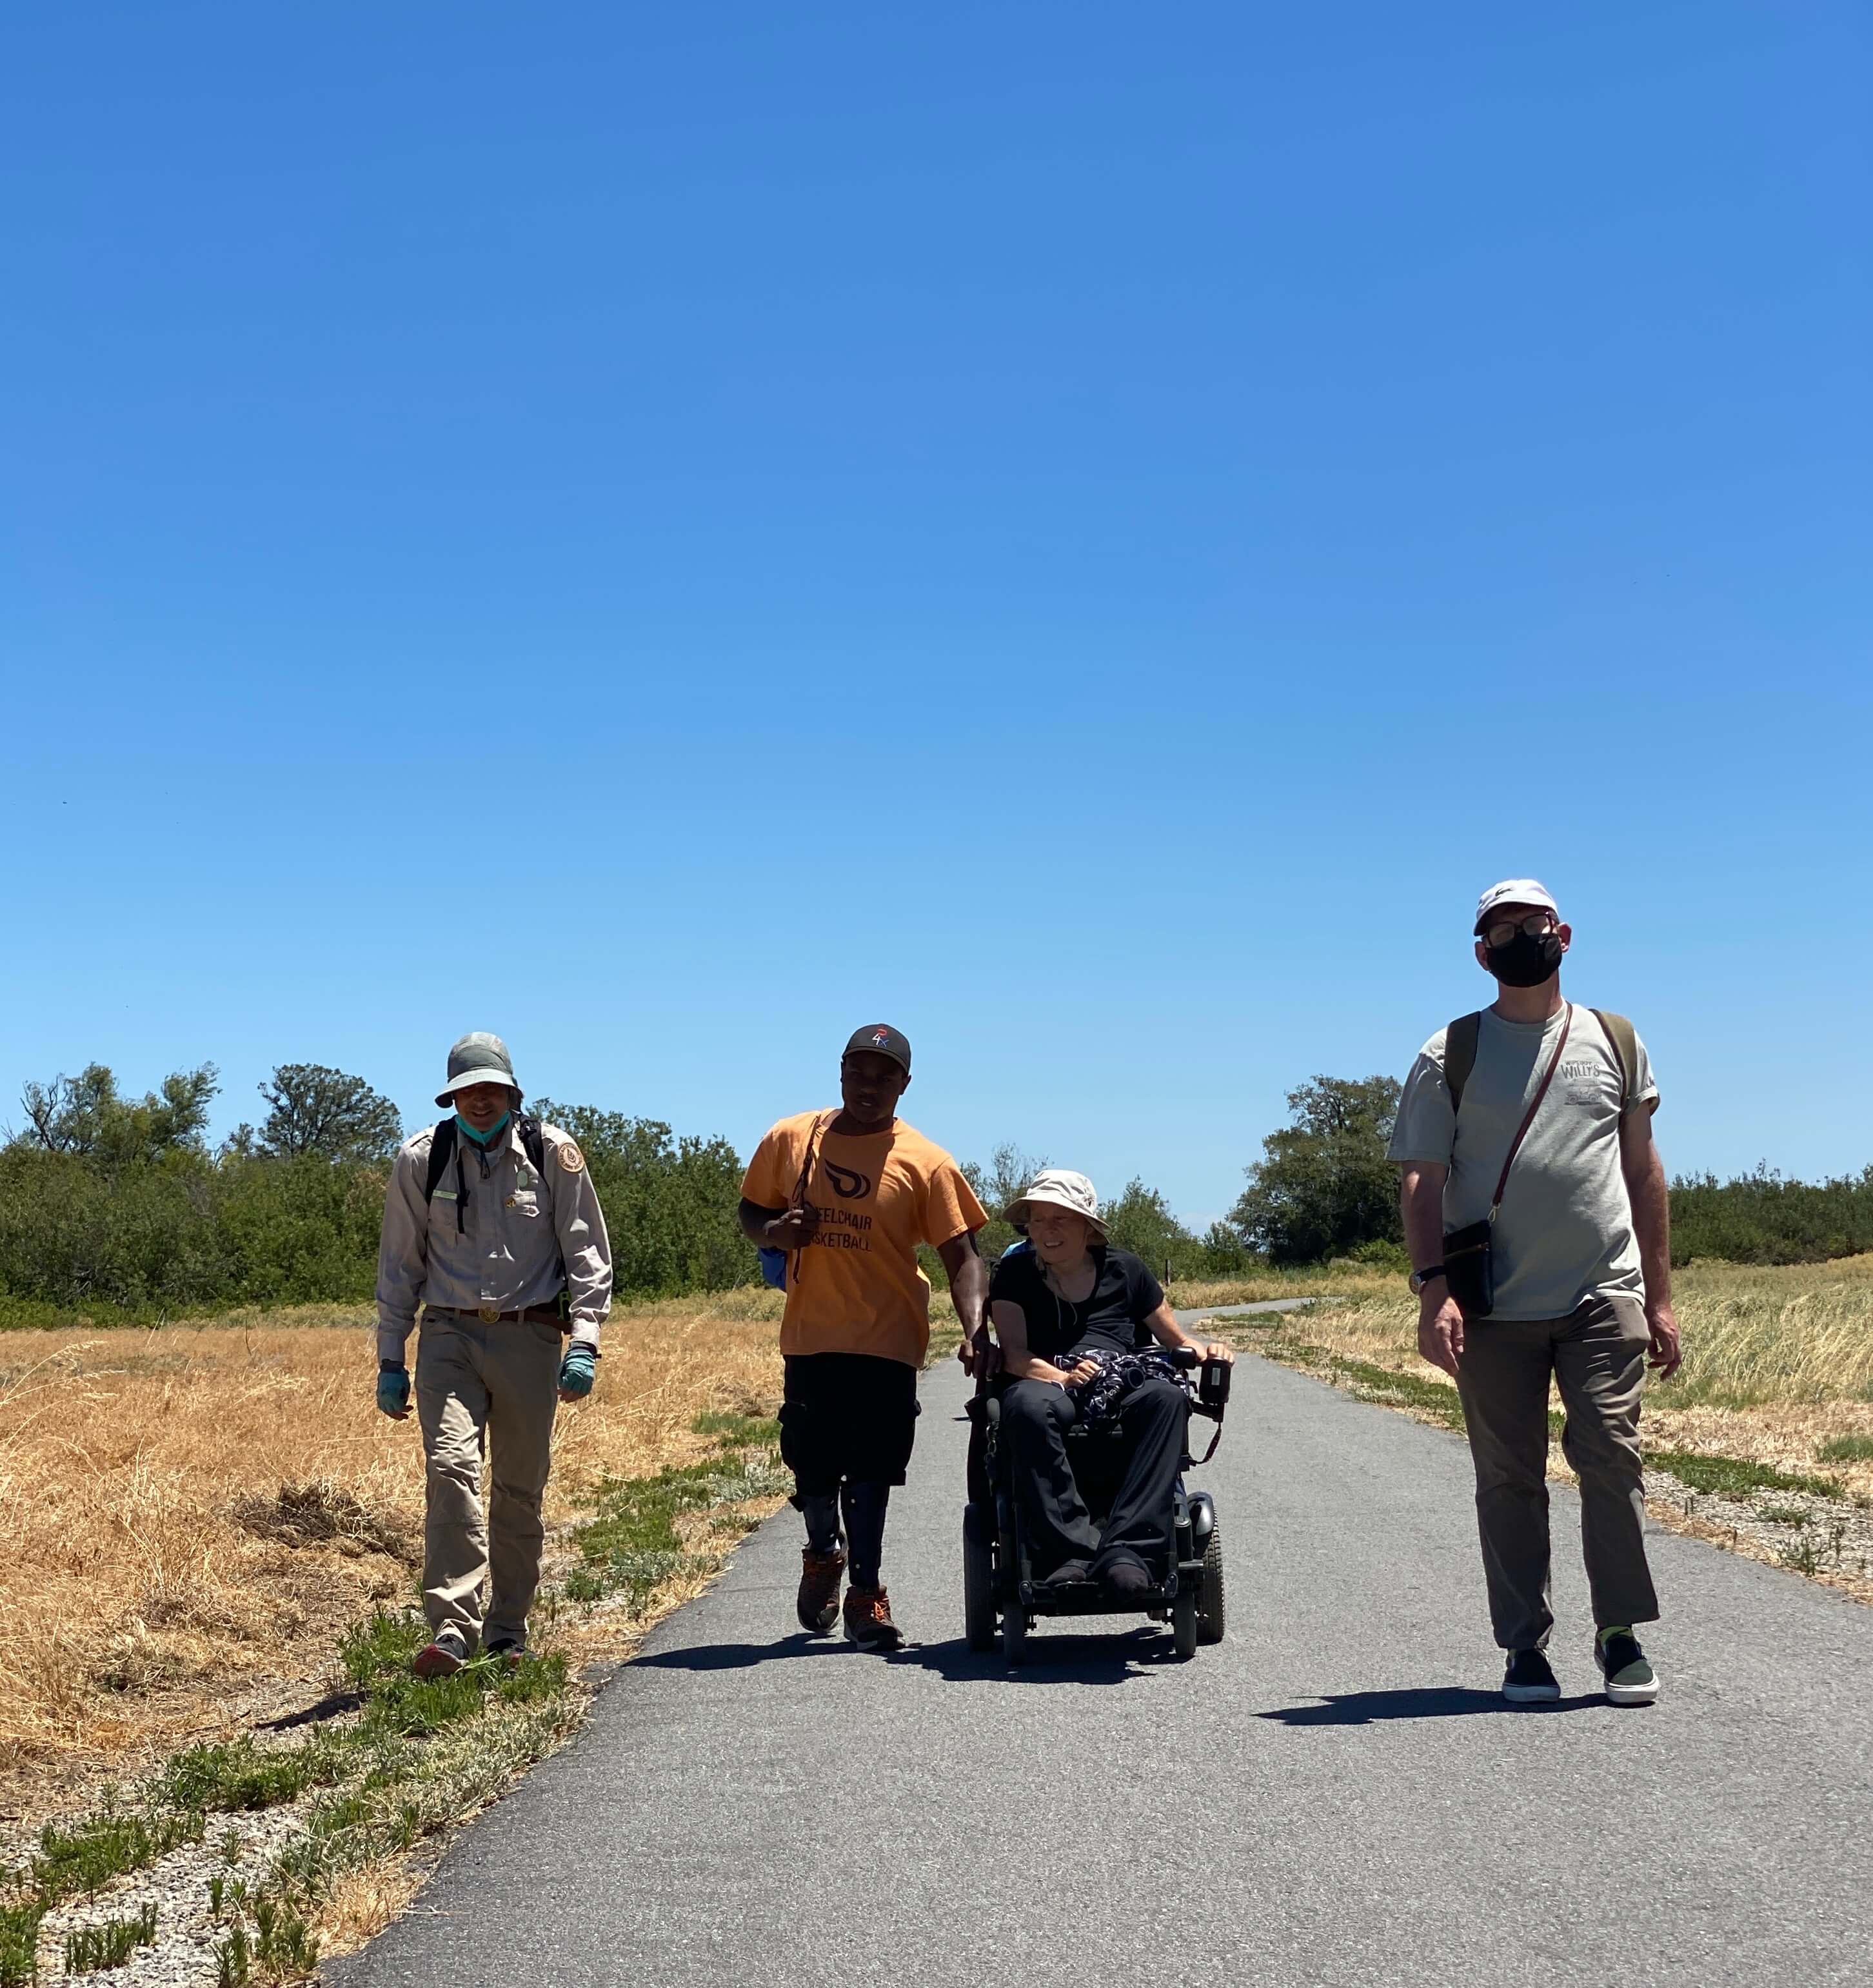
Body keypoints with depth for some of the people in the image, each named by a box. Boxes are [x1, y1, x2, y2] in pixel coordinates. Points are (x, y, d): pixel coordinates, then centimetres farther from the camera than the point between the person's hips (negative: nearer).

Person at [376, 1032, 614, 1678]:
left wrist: (583, 1343, -6)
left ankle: (507, 1632, 17)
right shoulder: (421, 1160, 4)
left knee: (520, 1489, 5)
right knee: (451, 1468, -17)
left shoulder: (552, 1153, 1)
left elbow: (587, 1253, 4)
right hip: (449, 1335, 0)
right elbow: (399, 1264, 11)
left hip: (528, 1336, 0)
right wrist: (390, 1360, 9)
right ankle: (452, 1631, -18)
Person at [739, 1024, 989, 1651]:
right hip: (810, 1335, 2)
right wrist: (773, 1232, -9)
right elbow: (751, 1212, 16)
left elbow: (961, 1257, -6)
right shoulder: (790, 1140, 4)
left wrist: (974, 1330, -21)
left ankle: (866, 1594, 13)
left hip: (887, 1340, -2)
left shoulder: (924, 1162, -4)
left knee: (870, 1473, 0)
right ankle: (823, 1556, 38)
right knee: (812, 1466, 8)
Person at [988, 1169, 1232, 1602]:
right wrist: (1062, 1377, -20)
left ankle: (1129, 1547, -44)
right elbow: (1014, 1353, 1)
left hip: (1124, 1385, 2)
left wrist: (1202, 1349, -3)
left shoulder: (1124, 1269, 19)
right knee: (1027, 1404, -39)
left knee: (1166, 1396, -35)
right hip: (1049, 1383, -1)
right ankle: (1072, 1549, -42)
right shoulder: (1015, 1273, 15)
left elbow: (1176, 1339, 22)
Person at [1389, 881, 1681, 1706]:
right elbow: (1420, 1181, 0)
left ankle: (1622, 1636, 6)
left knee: (1611, 1458, -7)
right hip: (1494, 1305, 0)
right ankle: (1525, 1646, 13)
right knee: (1509, 1477, 4)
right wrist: (1432, 1288, -13)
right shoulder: (1449, 1056, 6)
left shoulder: (1615, 1042, 13)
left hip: (1604, 1295, 1)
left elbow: (1643, 1171, 15)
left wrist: (1660, 1297, 10)